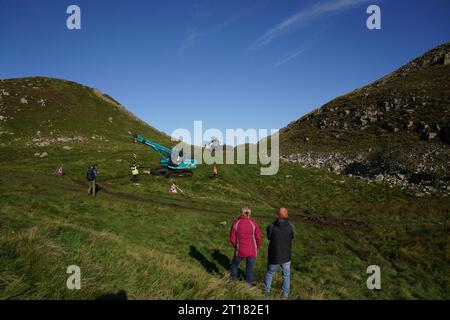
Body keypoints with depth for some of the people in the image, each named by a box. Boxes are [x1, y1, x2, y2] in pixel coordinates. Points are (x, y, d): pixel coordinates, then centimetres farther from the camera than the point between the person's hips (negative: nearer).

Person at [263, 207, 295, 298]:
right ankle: (285, 294, 35)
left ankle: (266, 290, 40)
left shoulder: (271, 227, -19)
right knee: (286, 275, 26)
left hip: (274, 257, 0)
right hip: (286, 257, 0)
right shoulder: (291, 227, -17)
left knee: (270, 273, 26)